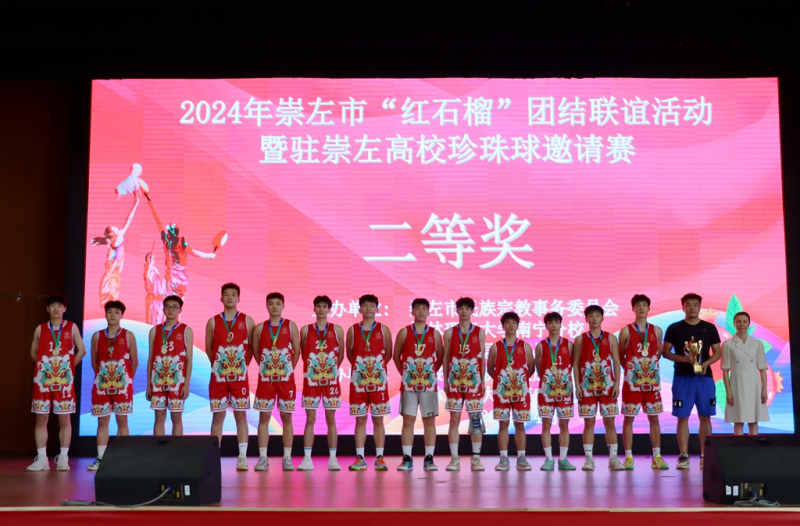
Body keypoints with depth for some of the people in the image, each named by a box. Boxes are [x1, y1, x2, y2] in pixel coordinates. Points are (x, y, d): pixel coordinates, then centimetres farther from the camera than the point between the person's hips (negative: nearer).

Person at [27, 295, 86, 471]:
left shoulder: (72, 328, 3)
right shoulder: (40, 329, 7)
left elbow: (81, 350, 6)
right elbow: (34, 352, 15)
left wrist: (69, 366, 1)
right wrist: (44, 365, 4)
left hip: (64, 381, -1)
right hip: (43, 380, 1)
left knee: (64, 420, 0)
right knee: (41, 419, 1)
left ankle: (63, 458, 6)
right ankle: (41, 459, 6)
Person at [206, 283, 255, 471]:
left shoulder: (247, 321, 3)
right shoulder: (213, 322, 5)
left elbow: (252, 347, 6)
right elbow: (208, 348, 11)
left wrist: (244, 366, 2)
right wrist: (217, 365, 7)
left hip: (240, 376, -1)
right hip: (218, 376, 1)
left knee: (241, 415, 1)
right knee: (217, 415, 3)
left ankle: (242, 458, 4)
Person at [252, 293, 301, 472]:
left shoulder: (291, 326, 2)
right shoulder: (260, 328, 5)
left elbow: (297, 350, 4)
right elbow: (256, 351, 11)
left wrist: (289, 369, 1)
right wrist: (264, 367, 4)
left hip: (286, 378, -1)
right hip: (265, 378, 1)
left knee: (286, 416, 2)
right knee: (264, 416, 1)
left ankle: (287, 458, 8)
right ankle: (263, 458, 5)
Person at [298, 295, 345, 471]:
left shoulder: (337, 330, 5)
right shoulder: (306, 330, 5)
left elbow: (341, 353, 9)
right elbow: (303, 354, 10)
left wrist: (334, 369, 4)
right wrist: (311, 367, 5)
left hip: (331, 379, 0)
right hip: (311, 379, 0)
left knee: (331, 419, 3)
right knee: (310, 419, 0)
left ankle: (332, 459, 7)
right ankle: (307, 459, 1)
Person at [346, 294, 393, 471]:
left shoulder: (383, 329, 3)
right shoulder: (353, 330, 5)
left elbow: (388, 353, 8)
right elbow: (349, 353, 11)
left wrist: (378, 366, 3)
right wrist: (359, 366, 5)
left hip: (379, 380, 0)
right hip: (358, 380, 1)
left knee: (378, 419, 3)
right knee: (360, 419, 3)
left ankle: (379, 458, 8)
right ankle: (360, 458, 8)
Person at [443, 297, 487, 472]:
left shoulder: (479, 332, 6)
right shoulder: (449, 333, 7)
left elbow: (482, 357, 6)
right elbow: (446, 357, 8)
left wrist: (483, 381, 2)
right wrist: (445, 381, 4)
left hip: (473, 381, 0)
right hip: (455, 382, 0)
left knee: (475, 419, -1)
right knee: (454, 419, 1)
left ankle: (476, 458, 4)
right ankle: (454, 459, 5)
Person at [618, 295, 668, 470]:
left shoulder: (657, 330, 7)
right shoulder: (626, 331, -1)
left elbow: (659, 354, 16)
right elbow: (620, 356, 5)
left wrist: (652, 366, 4)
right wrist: (630, 369, -1)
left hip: (652, 381, 3)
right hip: (632, 381, -3)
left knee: (654, 417, 5)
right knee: (629, 418, 0)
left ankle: (656, 457, 11)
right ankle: (628, 457, 5)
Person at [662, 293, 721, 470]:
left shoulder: (710, 328, 8)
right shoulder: (674, 328, 4)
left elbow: (717, 352, 9)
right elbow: (665, 352, 3)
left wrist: (706, 363, -11)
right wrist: (682, 358, -14)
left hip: (704, 376, 1)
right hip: (682, 377, -1)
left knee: (705, 416, 3)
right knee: (682, 417, -2)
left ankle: (705, 456, 11)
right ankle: (684, 456, 3)